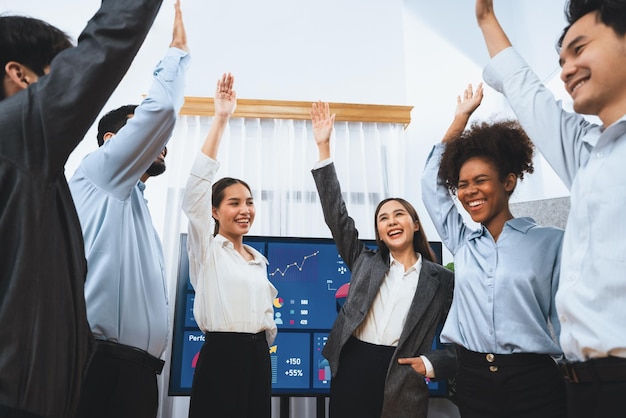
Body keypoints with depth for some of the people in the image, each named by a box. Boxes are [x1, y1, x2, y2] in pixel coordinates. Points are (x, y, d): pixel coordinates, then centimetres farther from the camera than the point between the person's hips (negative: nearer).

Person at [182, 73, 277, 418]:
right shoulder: (206, 248, -2)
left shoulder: (259, 260, 15)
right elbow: (198, 182, -13)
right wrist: (220, 119, -16)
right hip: (221, 354, -6)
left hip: (259, 355, 6)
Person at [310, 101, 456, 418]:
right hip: (351, 372, 2)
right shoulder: (365, 262, 8)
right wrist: (324, 147, -3)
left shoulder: (442, 279, 3)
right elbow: (336, 216, 1)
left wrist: (431, 364, -14)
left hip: (401, 384, -2)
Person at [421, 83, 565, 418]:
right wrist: (461, 116, 16)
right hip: (472, 381, 3)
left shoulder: (550, 241, -1)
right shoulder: (462, 244, 8)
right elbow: (431, 182, 12)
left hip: (533, 381, -3)